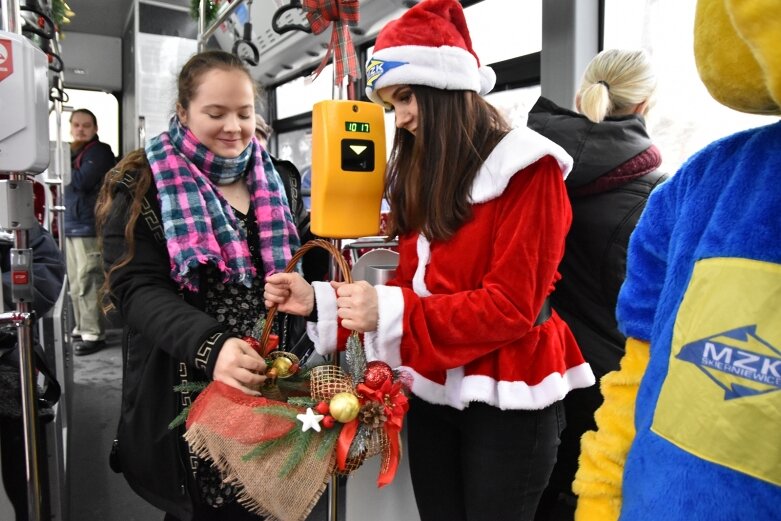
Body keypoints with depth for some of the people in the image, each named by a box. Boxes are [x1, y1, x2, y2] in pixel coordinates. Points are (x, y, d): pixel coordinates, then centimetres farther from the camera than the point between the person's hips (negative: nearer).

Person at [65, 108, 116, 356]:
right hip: (71, 226, 8)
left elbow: (81, 181, -17)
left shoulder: (100, 152, -4)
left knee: (88, 283, -8)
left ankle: (94, 334, -4)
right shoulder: (73, 152, 20)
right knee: (76, 283, 12)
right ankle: (82, 328, 21)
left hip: (90, 227, -8)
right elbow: (63, 182, 15)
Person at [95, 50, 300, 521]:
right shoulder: (143, 186, -5)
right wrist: (209, 347, -32)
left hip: (269, 385, 4)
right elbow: (137, 288, -16)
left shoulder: (274, 182, 8)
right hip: (185, 395, -3)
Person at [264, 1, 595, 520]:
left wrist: (391, 313, -25)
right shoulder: (418, 175, 9)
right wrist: (319, 300, -5)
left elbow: (513, 306, -18)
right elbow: (409, 286, 8)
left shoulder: (527, 169, -12)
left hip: (505, 399, -6)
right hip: (430, 390, 6)